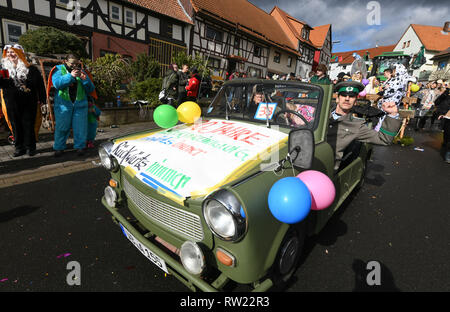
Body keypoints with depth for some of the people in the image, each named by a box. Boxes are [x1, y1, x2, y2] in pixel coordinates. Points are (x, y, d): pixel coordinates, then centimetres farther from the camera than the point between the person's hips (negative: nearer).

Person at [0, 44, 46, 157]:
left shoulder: (30, 69, -2)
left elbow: (40, 84, -1)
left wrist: (42, 99, -3)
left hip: (29, 104, -3)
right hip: (12, 104, 3)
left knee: (29, 125, 1)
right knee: (16, 126, 8)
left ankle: (30, 147, 13)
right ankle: (19, 148, 18)